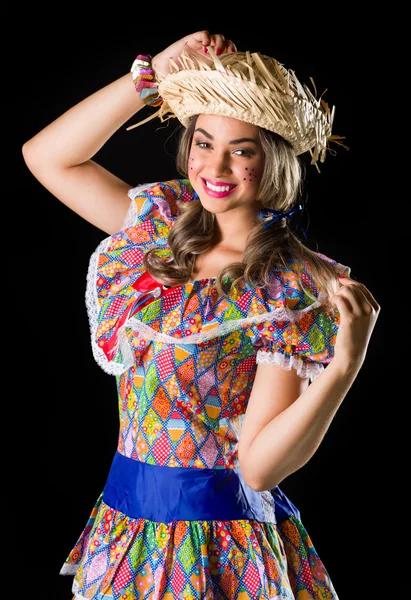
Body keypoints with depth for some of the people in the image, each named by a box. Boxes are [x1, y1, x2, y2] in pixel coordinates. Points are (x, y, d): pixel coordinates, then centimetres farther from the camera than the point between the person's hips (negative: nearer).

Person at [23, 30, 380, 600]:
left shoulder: (297, 293, -16)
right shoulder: (164, 224, 1)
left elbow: (258, 465, -21)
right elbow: (46, 156, 2)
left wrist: (345, 364, -35)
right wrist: (150, 76, -6)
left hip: (219, 545, -6)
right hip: (124, 511, 6)